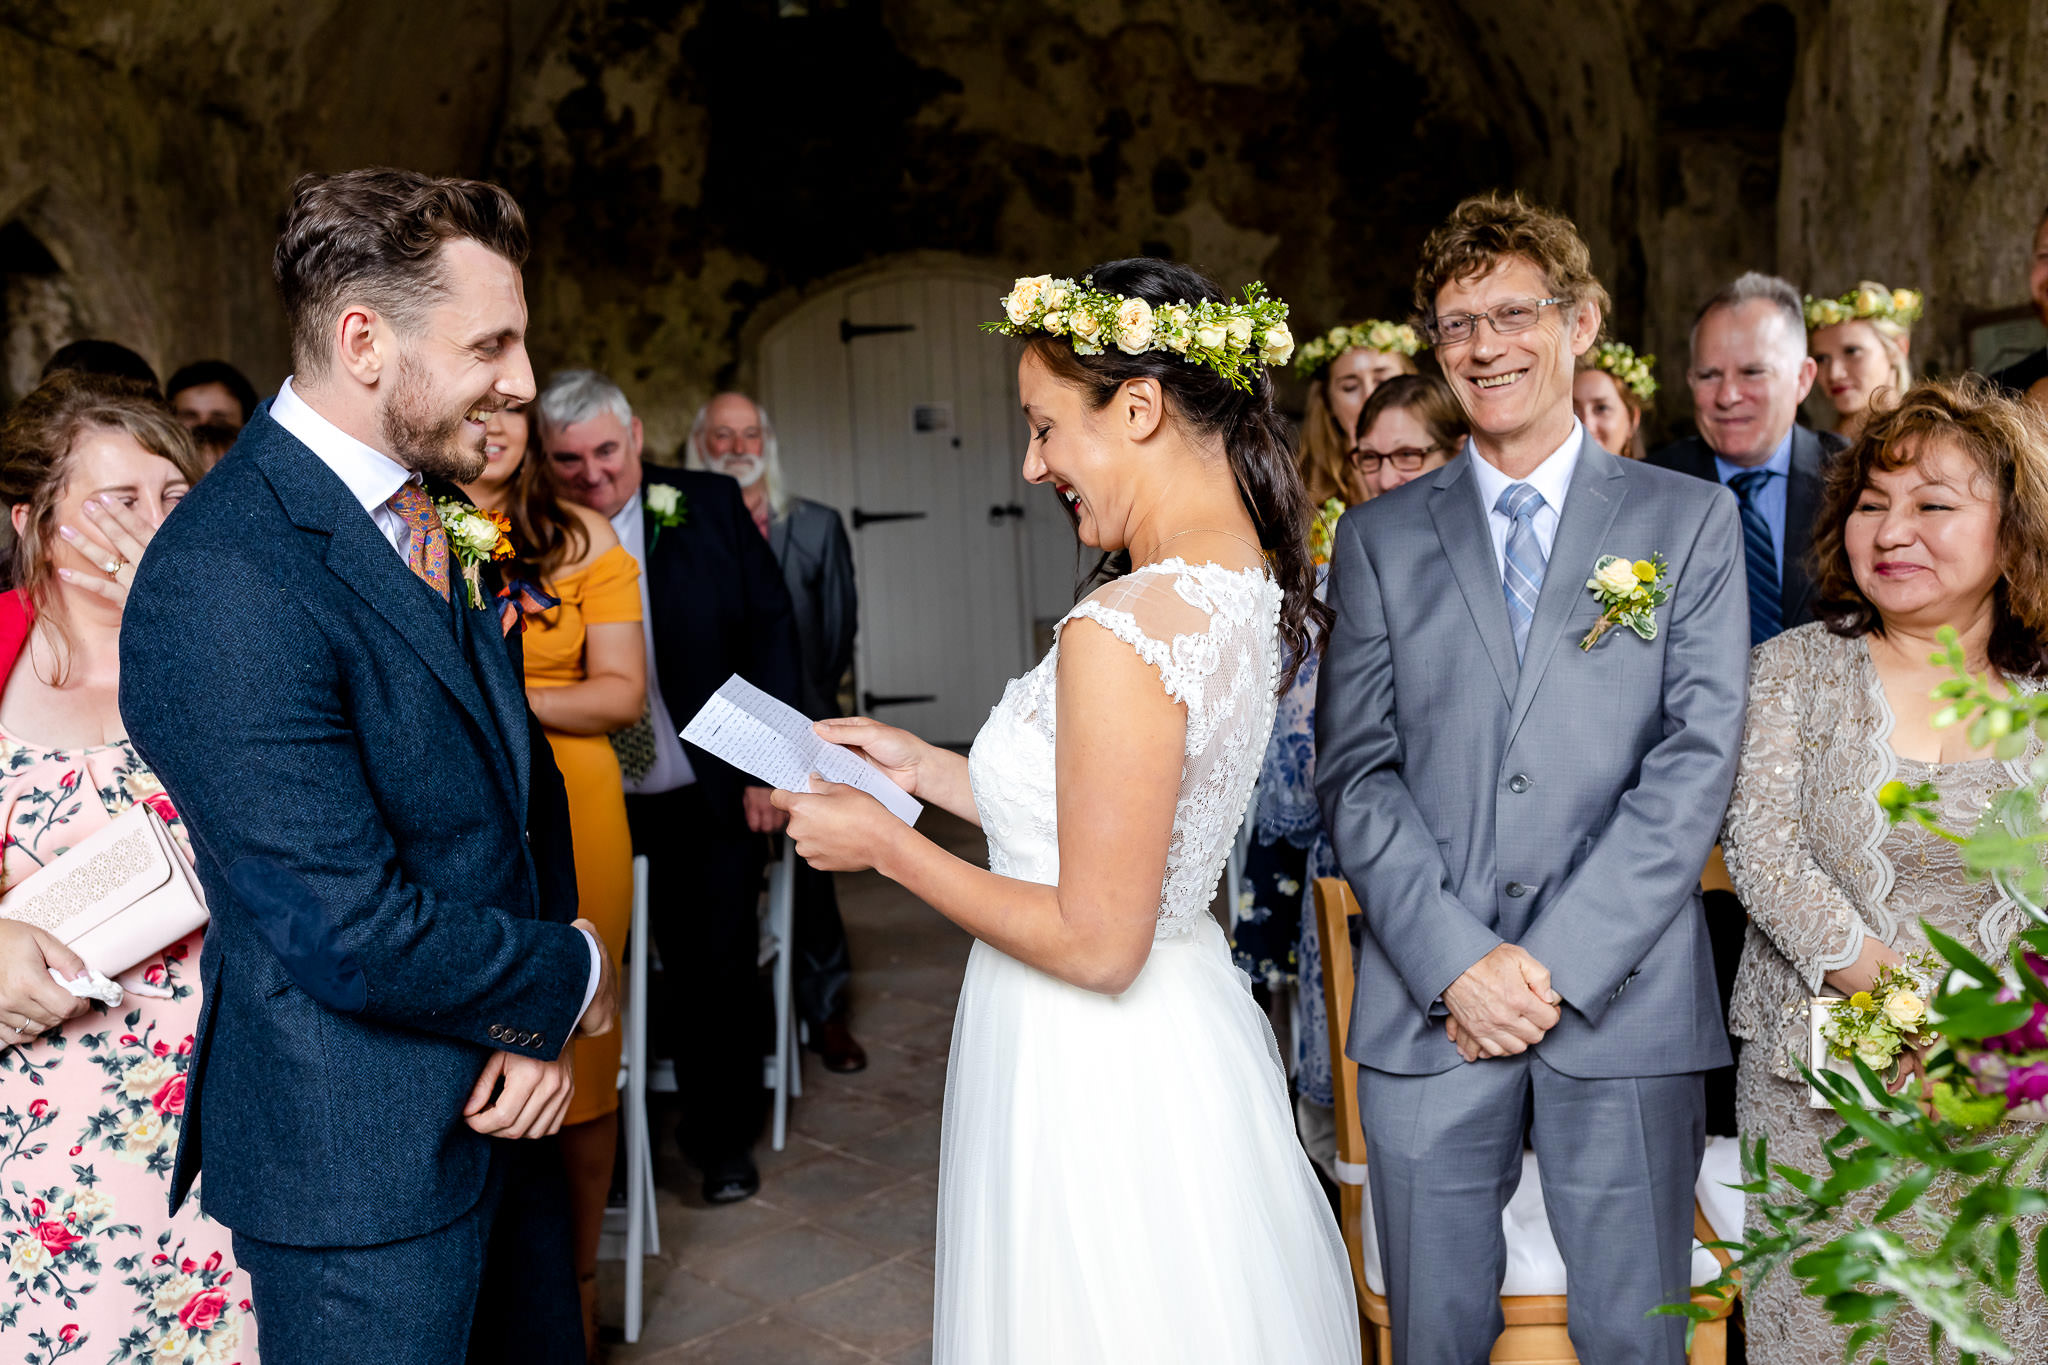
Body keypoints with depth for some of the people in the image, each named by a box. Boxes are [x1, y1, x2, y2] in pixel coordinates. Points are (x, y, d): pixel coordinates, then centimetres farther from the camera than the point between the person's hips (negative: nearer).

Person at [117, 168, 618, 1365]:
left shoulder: (439, 515, 4)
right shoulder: (225, 582, -25)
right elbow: (356, 938, -27)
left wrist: (540, 1025, -4)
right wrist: (571, 977, -10)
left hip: (500, 1098, 8)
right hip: (365, 1166, -8)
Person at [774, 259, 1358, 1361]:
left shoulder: (1121, 633, -28)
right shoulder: (1251, 589, 0)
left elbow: (1096, 942, -23)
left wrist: (882, 844, -13)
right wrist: (926, 768, 10)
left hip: (1094, 1087, -8)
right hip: (1189, 1049, 8)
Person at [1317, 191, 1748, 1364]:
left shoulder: (1691, 520, 6)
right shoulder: (1381, 537, 9)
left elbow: (1698, 761, -3)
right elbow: (1356, 771, 1)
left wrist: (1558, 962, -11)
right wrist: (1457, 961, -11)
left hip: (1623, 1003, 0)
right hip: (1427, 1006, 1)